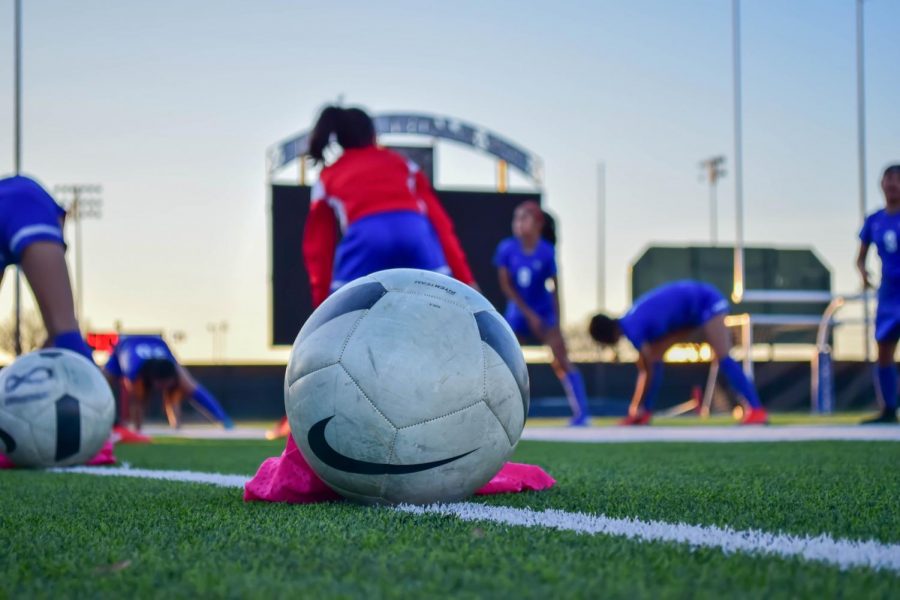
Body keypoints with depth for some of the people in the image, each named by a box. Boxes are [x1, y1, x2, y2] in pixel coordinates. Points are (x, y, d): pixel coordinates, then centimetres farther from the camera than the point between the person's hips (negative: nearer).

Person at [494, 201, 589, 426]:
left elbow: (554, 288, -8)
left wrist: (556, 322, -9)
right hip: (517, 313, 2)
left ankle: (581, 414, -10)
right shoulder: (507, 249, -12)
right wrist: (529, 314, -12)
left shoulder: (547, 252, -15)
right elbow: (506, 285, -9)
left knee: (562, 361, -11)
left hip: (544, 312, -2)